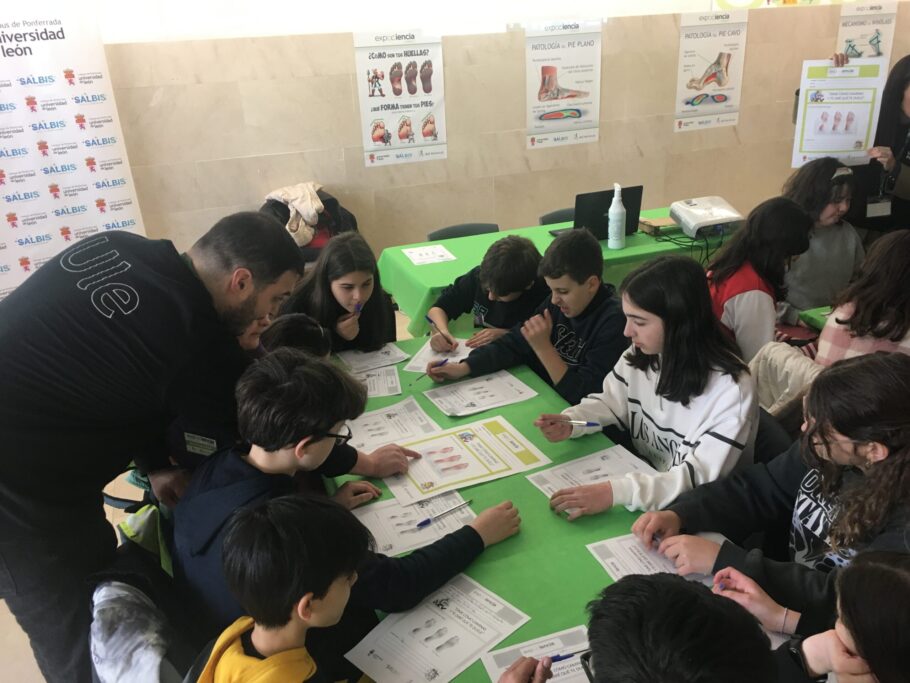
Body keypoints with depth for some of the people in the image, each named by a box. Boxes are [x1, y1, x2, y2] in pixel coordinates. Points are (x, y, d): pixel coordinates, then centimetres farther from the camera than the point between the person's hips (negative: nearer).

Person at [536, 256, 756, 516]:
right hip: (643, 478, 6)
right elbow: (610, 403, 8)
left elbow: (701, 478, -28)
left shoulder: (731, 390, -25)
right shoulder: (640, 356, -7)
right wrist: (570, 422, -14)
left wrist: (616, 492, -40)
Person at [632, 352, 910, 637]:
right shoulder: (825, 453, -9)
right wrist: (680, 515, -14)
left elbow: (844, 598, -28)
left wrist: (722, 560, -28)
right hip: (789, 607, 5)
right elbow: (756, 491, 1)